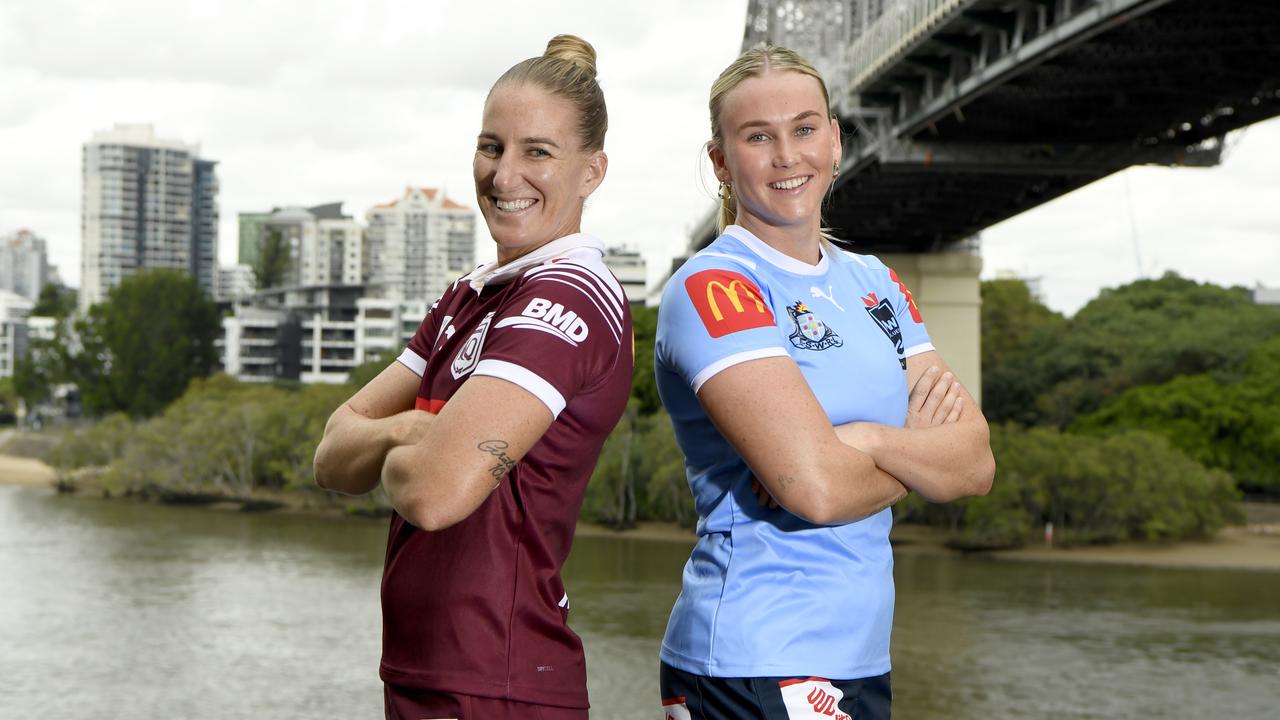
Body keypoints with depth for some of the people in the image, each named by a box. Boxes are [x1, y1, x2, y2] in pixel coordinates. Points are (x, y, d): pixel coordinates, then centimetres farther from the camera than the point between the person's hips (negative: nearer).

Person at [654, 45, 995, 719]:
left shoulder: (873, 283, 13)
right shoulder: (711, 287, -10)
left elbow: (976, 463, 3)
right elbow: (815, 486, -21)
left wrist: (870, 439, -16)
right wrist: (922, 451, -3)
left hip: (860, 659, 7)